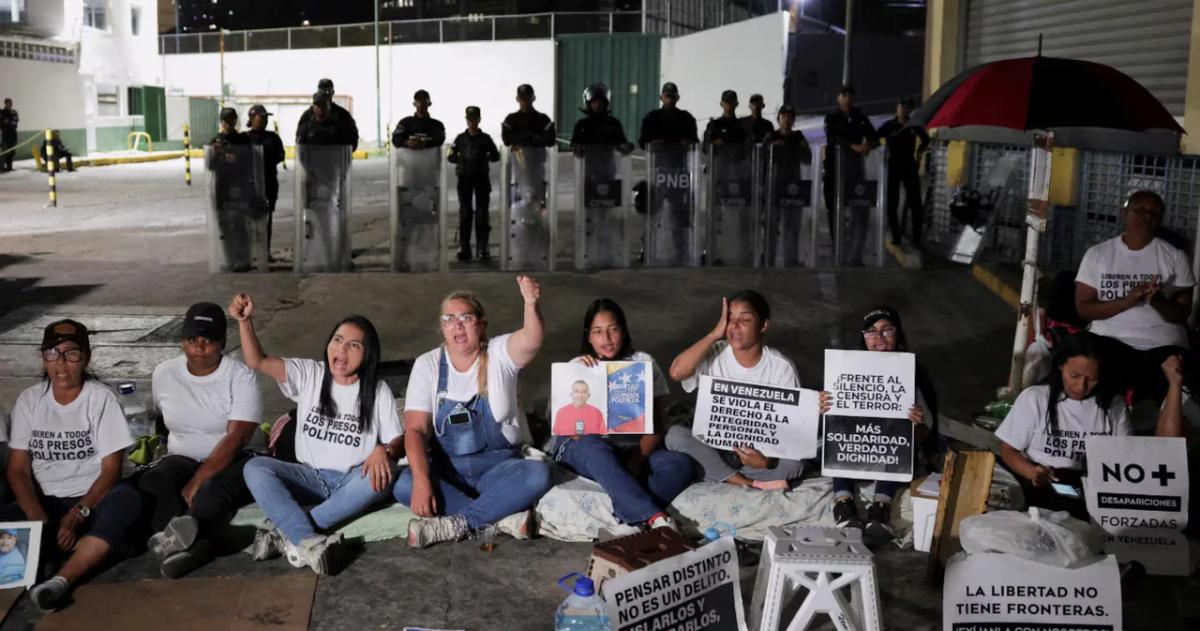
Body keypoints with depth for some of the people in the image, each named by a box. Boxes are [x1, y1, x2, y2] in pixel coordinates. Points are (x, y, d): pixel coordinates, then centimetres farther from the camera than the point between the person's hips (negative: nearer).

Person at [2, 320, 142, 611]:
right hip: (44, 502, 2)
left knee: (128, 499, -37)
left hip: (93, 500, -2)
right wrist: (36, 515, -16)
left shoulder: (101, 399, -4)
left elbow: (111, 469, -7)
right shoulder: (29, 400, 5)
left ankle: (60, 582, -45)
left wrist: (79, 513, -22)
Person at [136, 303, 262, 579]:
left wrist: (195, 485, -27)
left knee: (213, 491, -39)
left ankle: (180, 538, -65)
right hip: (183, 460, 4)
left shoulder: (241, 376, -12)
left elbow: (235, 438, -21)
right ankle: (194, 544, -52)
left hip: (232, 461, -4)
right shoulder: (164, 373, 3)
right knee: (151, 483, -31)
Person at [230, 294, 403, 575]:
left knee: (383, 474, -35)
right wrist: (245, 321, -25)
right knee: (255, 468, -24)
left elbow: (398, 442, -3)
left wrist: (383, 451, -27)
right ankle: (308, 541, -42)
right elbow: (258, 361, -9)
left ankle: (285, 533, -32)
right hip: (310, 477, 2)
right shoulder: (308, 374, 2)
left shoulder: (378, 391, 0)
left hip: (353, 481, -1)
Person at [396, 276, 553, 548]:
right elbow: (415, 429, -9)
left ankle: (455, 525, -24)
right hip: (446, 468, 1)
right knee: (404, 486, -29)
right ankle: (504, 515, -24)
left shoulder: (499, 354, -4)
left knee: (538, 474, -30)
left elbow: (532, 340, -27)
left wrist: (531, 303, -50)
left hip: (498, 465, -1)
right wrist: (422, 481, -25)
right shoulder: (427, 365, -1)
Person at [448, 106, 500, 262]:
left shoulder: (485, 138, 5)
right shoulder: (460, 138, 7)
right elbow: (451, 157, 8)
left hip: (481, 178, -1)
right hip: (464, 178, 1)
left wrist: (485, 157, -10)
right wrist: (462, 159, -10)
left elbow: (495, 156, 9)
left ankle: (482, 248, -1)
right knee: (465, 212, 1)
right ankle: (464, 247, 4)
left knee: (481, 212, -2)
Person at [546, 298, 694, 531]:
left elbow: (657, 424, -1)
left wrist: (636, 460, -19)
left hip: (634, 450, 2)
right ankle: (656, 519, -48)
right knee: (595, 450, -38)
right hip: (582, 449, -1)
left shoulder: (645, 363, 5)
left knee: (680, 463, -27)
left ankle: (636, 518, -45)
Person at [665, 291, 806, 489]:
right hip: (714, 447, 2)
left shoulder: (782, 368, -9)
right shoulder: (714, 355, -7)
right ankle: (753, 484, -25)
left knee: (792, 464, -32)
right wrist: (715, 334, -21)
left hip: (760, 450, -2)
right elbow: (676, 372, -27)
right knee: (675, 435, -28)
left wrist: (767, 459, -31)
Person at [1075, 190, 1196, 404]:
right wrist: (1127, 300, -16)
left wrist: (1158, 302, -19)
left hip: (1164, 346, 1)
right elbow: (1083, 308, 0)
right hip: (1111, 341, -1)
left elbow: (1183, 313, 4)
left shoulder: (1175, 257, 7)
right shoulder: (1097, 254, 6)